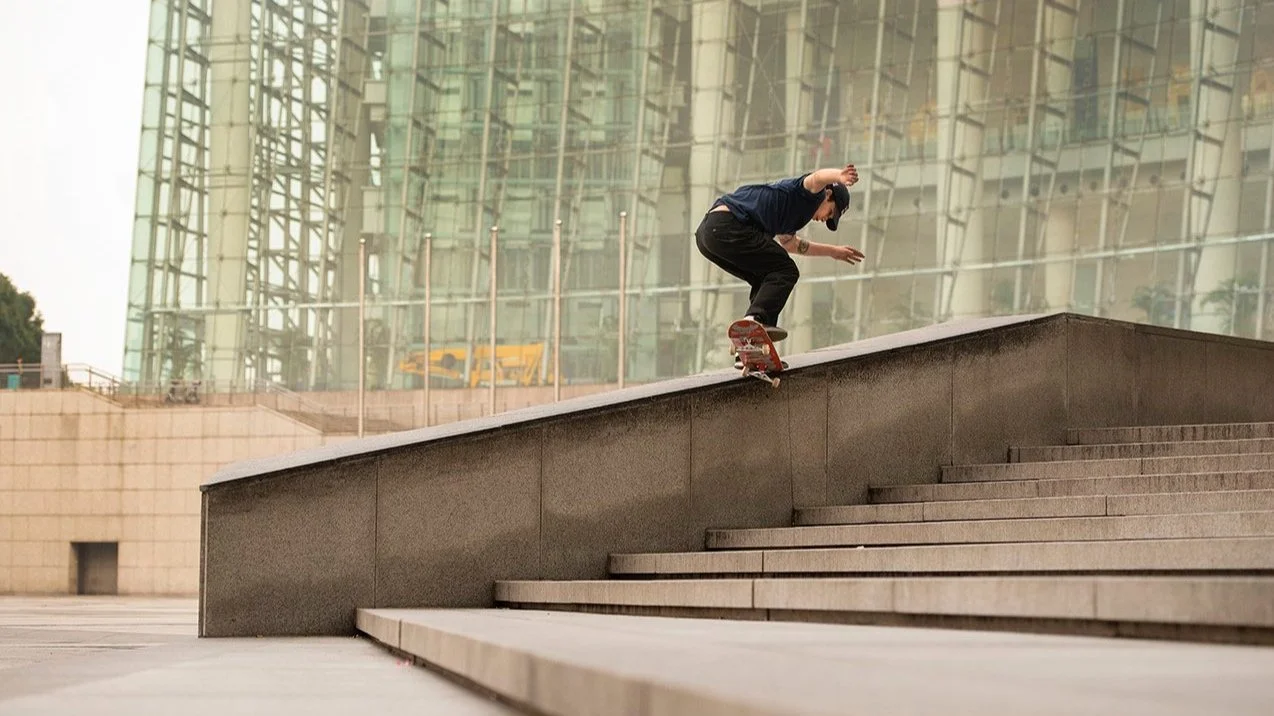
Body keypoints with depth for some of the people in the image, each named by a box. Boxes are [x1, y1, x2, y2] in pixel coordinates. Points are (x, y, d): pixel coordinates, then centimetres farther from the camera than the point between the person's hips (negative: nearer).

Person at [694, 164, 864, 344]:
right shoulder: (810, 195, 3)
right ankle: (755, 319, -26)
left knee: (766, 280, 21)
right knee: (785, 272, -5)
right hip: (728, 226, -10)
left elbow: (790, 243, 52)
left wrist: (833, 251, 60)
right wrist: (840, 176, -44)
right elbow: (817, 178, -23)